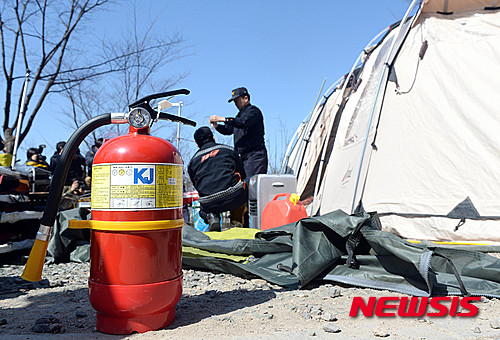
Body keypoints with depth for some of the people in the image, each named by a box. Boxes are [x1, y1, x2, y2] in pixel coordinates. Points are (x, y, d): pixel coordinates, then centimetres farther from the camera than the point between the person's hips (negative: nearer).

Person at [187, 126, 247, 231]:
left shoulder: (192, 161, 19)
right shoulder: (228, 149, 18)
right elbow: (242, 174, 24)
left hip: (209, 204, 2)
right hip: (234, 198, -1)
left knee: (204, 208, 35)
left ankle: (211, 216, 1)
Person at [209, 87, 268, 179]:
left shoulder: (253, 110, -2)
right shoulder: (240, 114, 26)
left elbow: (243, 123, -21)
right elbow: (228, 130, 22)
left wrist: (222, 119, -22)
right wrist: (216, 125, 2)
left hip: (255, 155, -8)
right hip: (243, 157, 8)